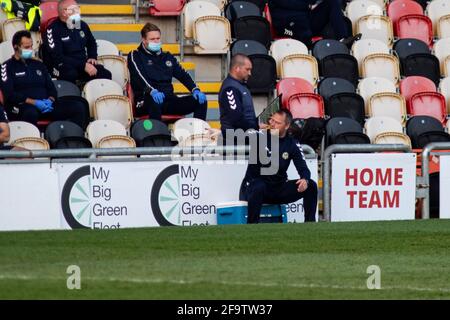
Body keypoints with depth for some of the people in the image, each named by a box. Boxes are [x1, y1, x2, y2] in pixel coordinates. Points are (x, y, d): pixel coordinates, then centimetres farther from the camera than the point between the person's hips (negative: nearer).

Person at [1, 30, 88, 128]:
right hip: (22, 107, -6)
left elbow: (51, 88, 22)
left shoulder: (38, 64, 24)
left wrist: (50, 100, -3)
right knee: (31, 112, -44)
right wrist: (34, 102, -16)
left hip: (45, 106, 6)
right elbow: (9, 94, -8)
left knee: (79, 108, -13)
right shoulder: (7, 67, 5)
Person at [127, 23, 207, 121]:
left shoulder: (168, 57, 25)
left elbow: (183, 75, 15)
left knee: (201, 100, -13)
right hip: (146, 101, -6)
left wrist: (195, 90, -6)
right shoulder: (135, 56, 7)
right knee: (155, 101, -42)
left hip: (169, 100, 6)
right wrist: (152, 91, -32)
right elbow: (139, 77, -11)